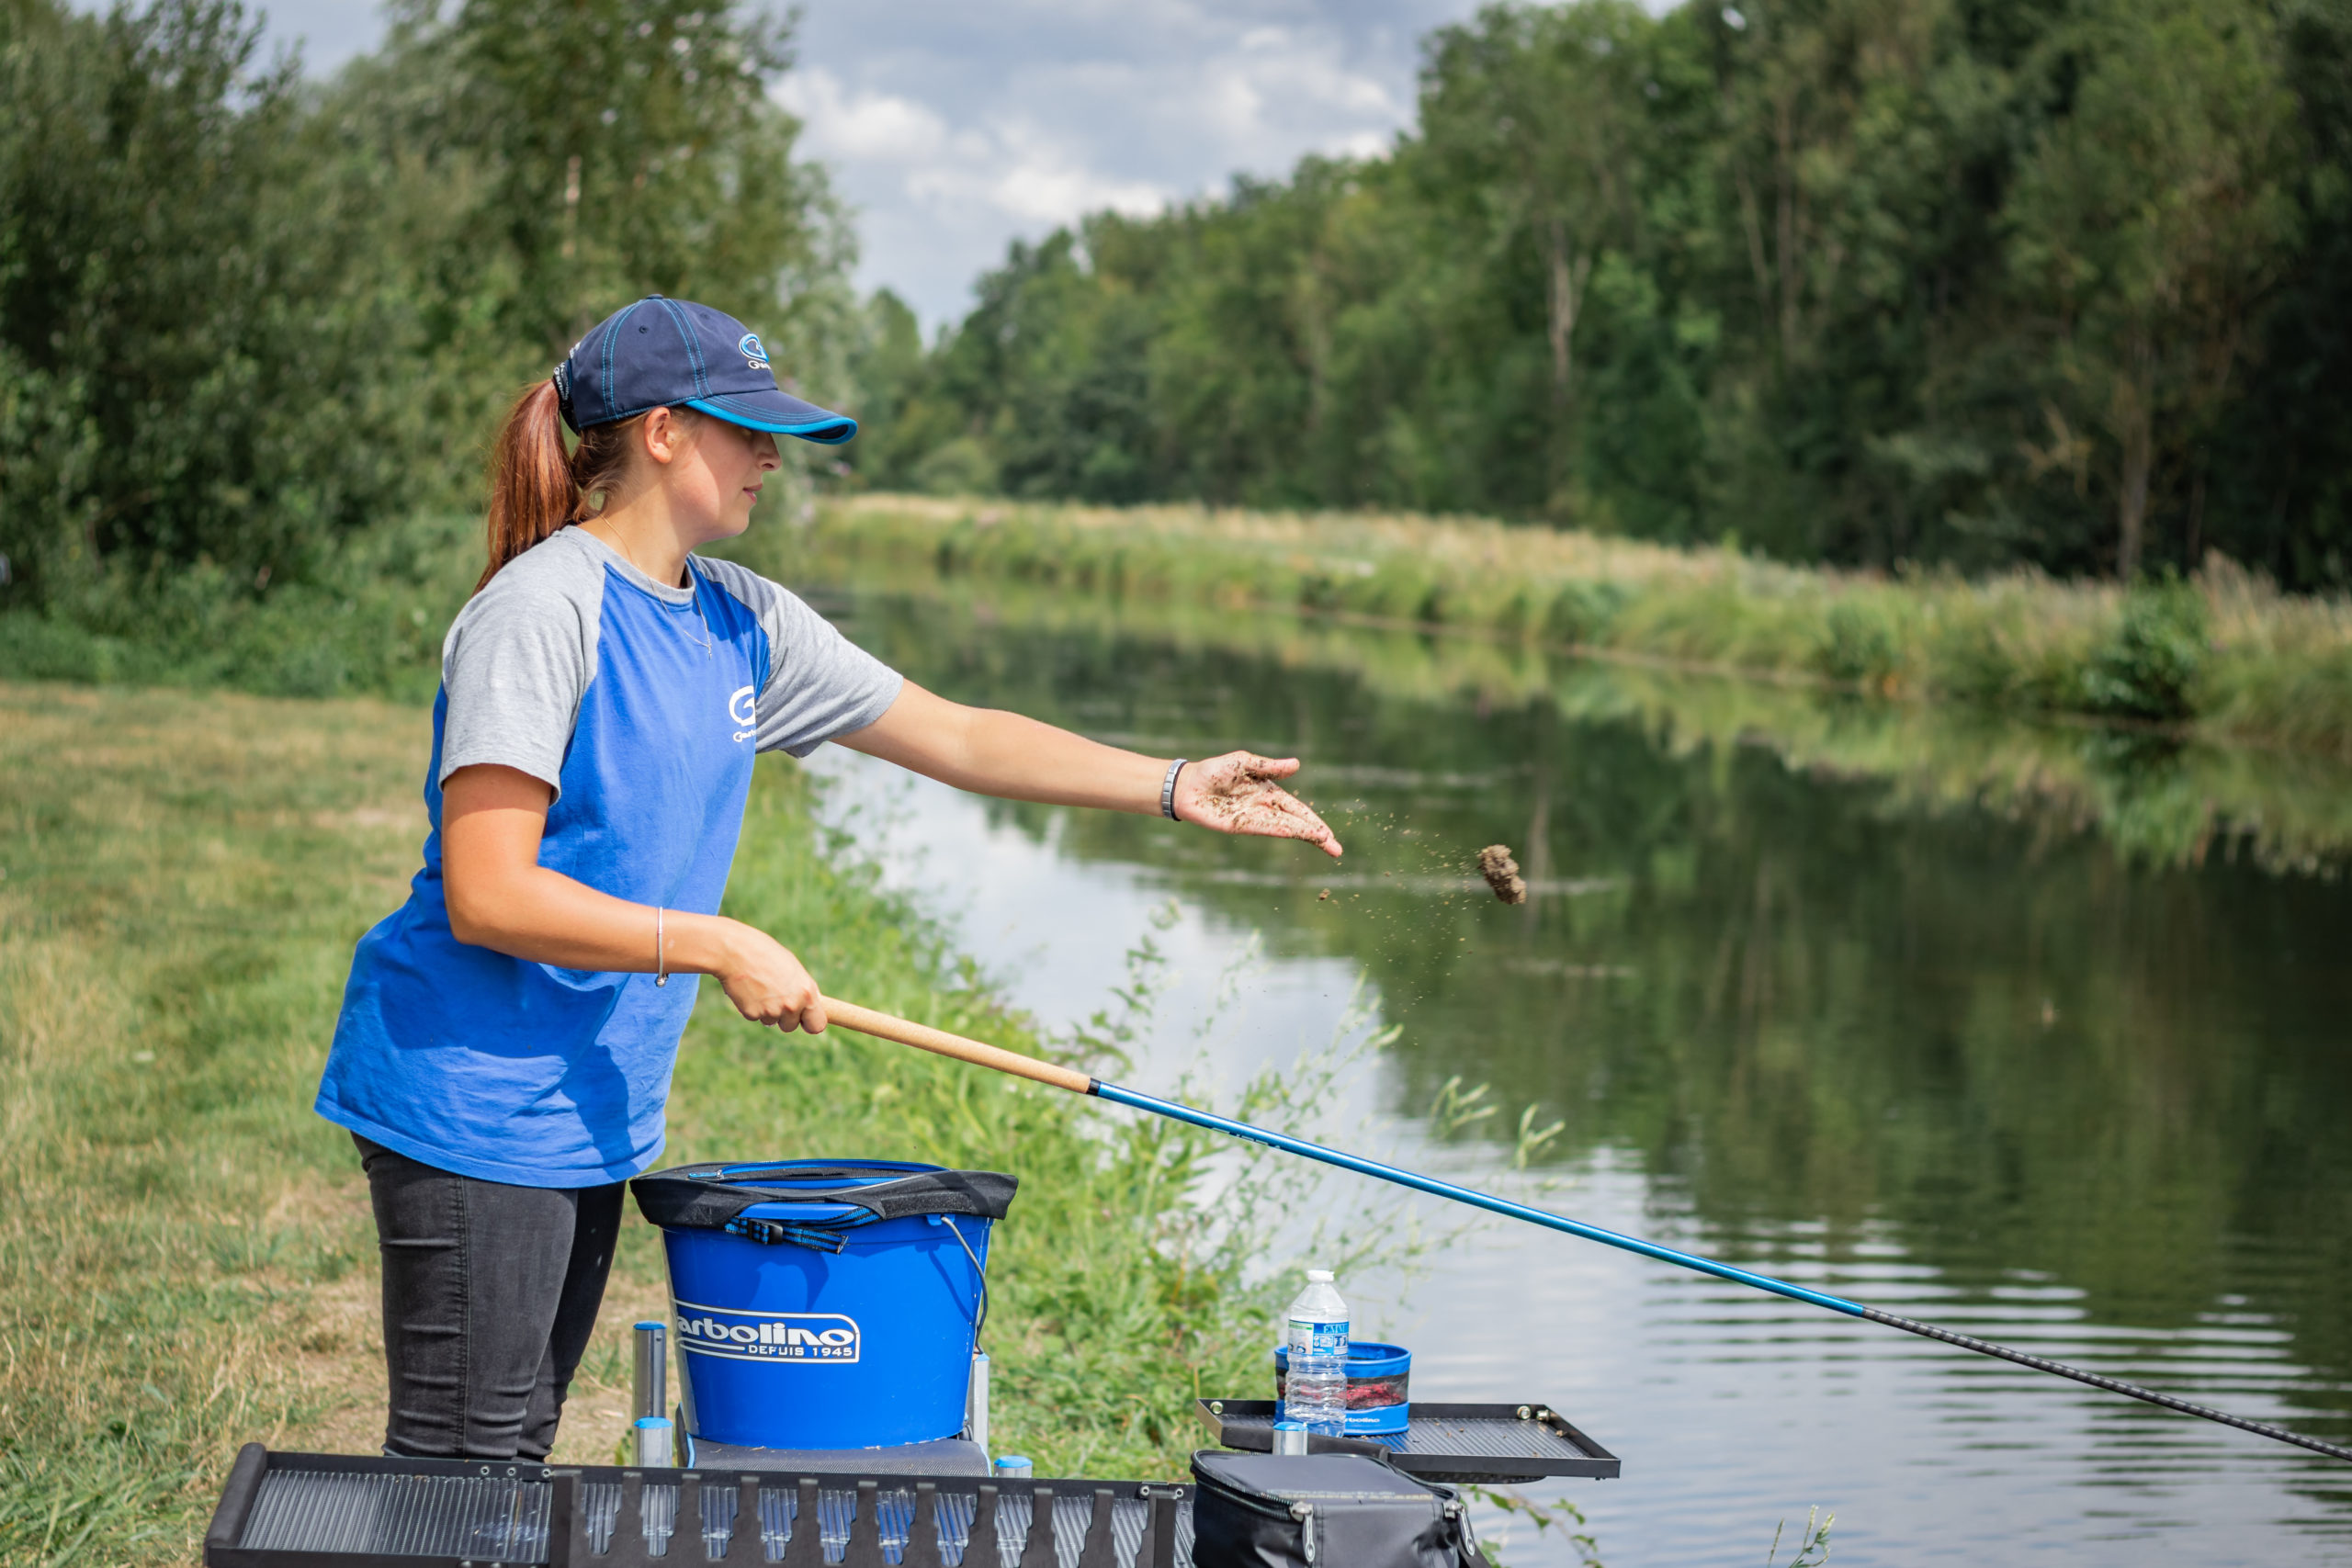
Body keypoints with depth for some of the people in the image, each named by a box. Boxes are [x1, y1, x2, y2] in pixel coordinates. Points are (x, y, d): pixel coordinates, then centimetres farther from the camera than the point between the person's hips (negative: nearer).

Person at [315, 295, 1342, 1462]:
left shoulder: (740, 624, 9)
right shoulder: (541, 610, -16)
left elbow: (954, 738, 14)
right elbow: (486, 897, -22)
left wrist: (1173, 787, 6)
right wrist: (721, 949, -20)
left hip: (591, 1109, 8)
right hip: (473, 1104, -8)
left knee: (520, 1452, 13)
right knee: (462, 1473, -5)